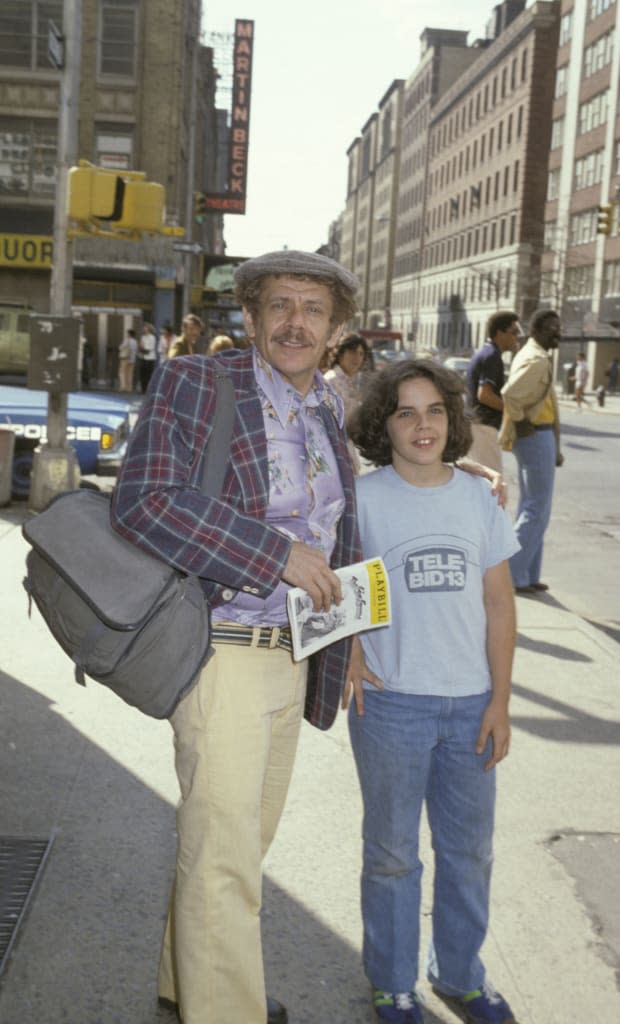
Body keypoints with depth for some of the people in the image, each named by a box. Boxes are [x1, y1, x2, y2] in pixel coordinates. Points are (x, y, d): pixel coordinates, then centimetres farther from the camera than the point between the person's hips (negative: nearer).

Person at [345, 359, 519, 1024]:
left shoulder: (479, 499, 3)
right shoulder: (362, 499, -7)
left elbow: (498, 603, 5)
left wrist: (500, 700, 2)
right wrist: (349, 659, -9)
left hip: (470, 704, 3)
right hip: (391, 702, -3)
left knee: (469, 852, 16)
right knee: (393, 852, 12)